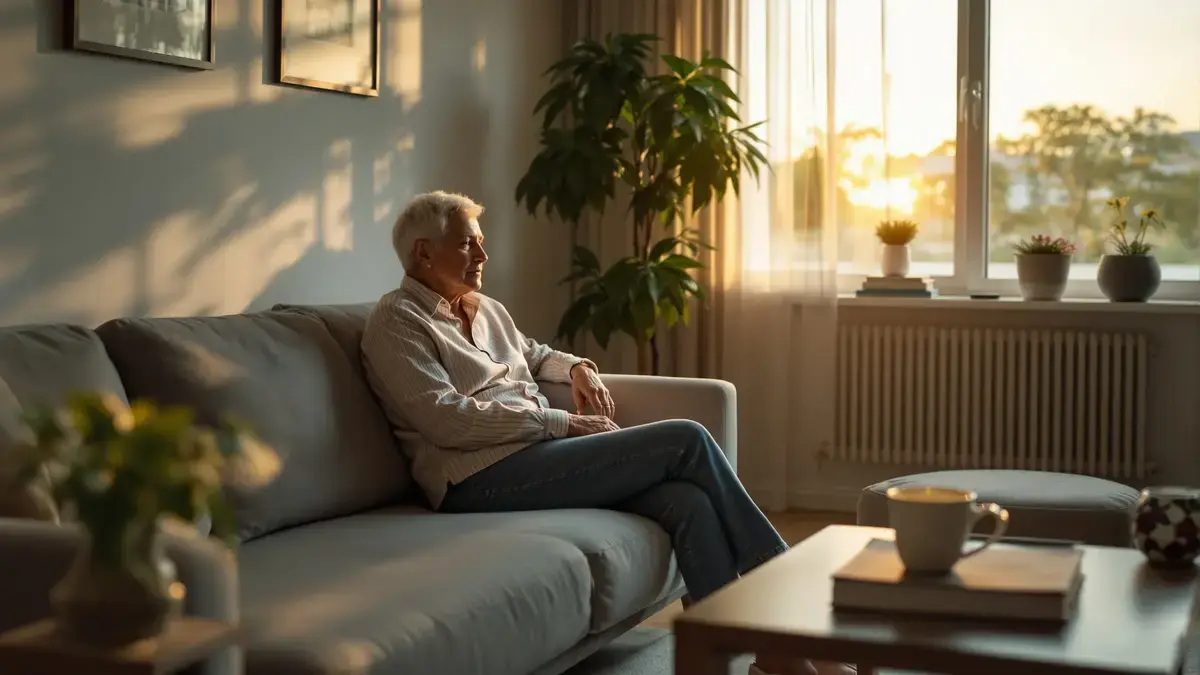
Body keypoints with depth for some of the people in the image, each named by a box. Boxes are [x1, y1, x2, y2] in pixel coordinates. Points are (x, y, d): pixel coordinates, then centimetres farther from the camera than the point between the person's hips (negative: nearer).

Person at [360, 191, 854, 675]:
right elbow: (447, 420, -16)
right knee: (686, 441, -16)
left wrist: (578, 368, 18)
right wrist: (561, 423, -15)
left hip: (535, 452, 8)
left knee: (687, 501, -21)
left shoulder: (485, 309, 22)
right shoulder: (397, 321, -3)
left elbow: (533, 354, 42)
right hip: (483, 479, -8)